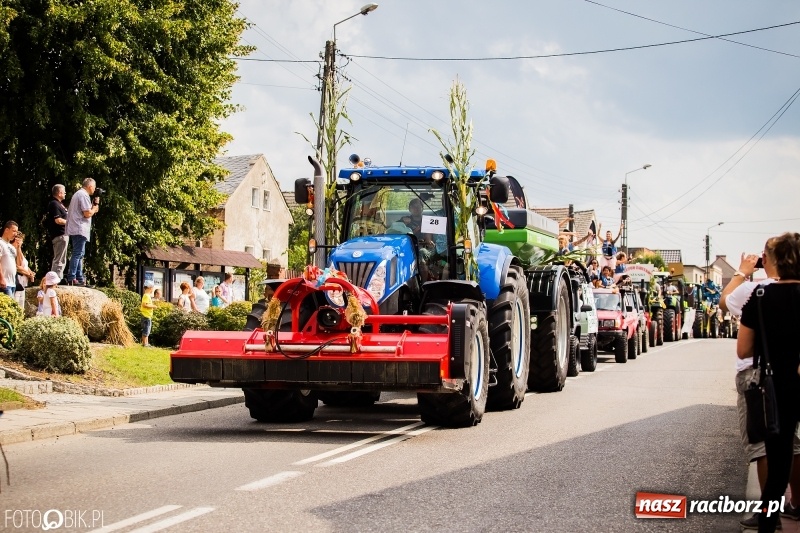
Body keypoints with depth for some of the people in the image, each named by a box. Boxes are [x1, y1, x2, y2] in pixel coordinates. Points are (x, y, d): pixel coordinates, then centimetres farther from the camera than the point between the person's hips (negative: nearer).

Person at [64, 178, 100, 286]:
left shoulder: (78, 194, 21)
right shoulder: (84, 196, -12)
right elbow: (87, 214, -17)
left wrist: (93, 207, 14)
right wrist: (95, 207, -1)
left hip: (74, 229, 11)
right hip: (80, 230, -11)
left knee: (79, 254, 14)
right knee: (78, 254, -11)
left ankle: (80, 278, 16)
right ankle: (71, 278, -14)